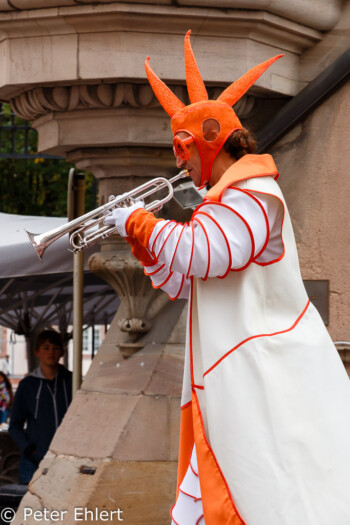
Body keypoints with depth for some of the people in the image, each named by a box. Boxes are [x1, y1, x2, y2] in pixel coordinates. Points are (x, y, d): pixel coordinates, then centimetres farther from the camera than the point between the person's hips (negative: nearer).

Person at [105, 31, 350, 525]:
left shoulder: (252, 192, -8)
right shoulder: (228, 197, 25)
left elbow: (202, 253, -25)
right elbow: (181, 282, 28)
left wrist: (139, 221, -11)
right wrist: (141, 240, 15)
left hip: (263, 377, -11)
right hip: (234, 386, 11)